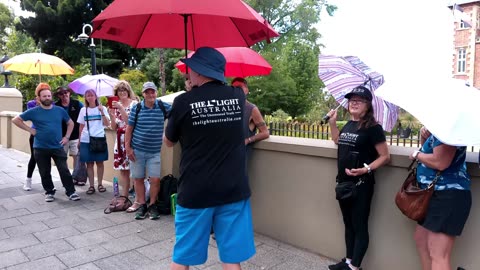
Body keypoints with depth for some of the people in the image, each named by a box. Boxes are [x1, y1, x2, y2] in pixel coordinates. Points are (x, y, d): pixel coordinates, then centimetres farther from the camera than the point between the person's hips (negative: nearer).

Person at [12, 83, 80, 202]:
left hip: (58, 147, 0)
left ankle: (71, 192, 4)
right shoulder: (34, 111, -3)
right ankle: (49, 192, 25)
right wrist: (29, 130, -5)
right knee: (45, 173, 10)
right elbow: (15, 120, 3)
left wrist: (67, 137, 5)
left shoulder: (60, 110, 3)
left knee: (64, 170, -3)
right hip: (40, 148, 0)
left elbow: (70, 123, 15)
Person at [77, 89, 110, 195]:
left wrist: (102, 111, -14)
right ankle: (91, 186, 8)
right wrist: (79, 140, 10)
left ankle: (100, 184, 13)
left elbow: (107, 124, -5)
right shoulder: (83, 110, 9)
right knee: (89, 163, 3)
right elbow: (81, 126, 12)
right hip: (86, 140, 2)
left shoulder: (102, 108, 4)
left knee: (99, 162, 3)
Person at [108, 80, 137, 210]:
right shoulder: (115, 106, 13)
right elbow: (114, 128, 12)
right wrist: (112, 115, -4)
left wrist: (121, 109, -17)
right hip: (120, 141, 6)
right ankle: (124, 198, 21)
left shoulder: (134, 104, -4)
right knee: (123, 171, 11)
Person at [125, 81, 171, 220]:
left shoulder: (163, 106, -2)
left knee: (155, 179, -2)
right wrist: (128, 147, -4)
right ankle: (142, 205, 21)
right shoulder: (136, 108, -3)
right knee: (138, 179, 7)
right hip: (137, 150, 0)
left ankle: (152, 205, 16)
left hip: (155, 151, 0)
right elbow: (129, 128, 1)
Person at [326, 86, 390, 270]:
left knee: (359, 226, 3)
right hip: (343, 182, 8)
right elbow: (338, 141, 26)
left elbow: (385, 157, -13)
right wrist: (332, 122, 14)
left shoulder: (373, 127, -12)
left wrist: (366, 169, -26)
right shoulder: (348, 125, 9)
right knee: (348, 224, 18)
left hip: (361, 184, -8)